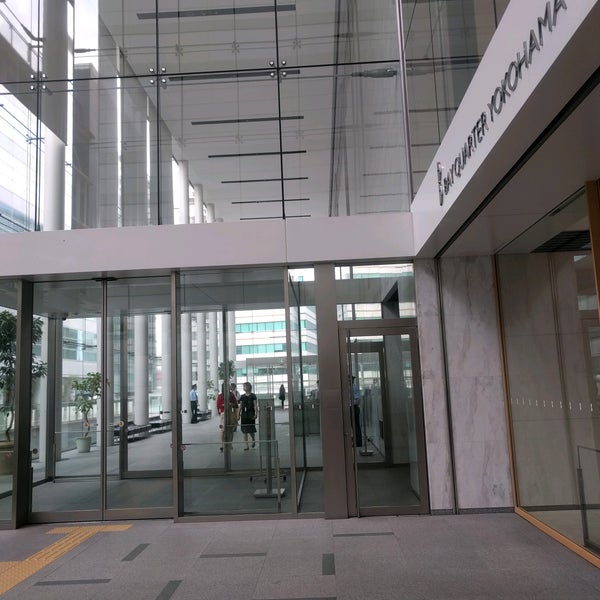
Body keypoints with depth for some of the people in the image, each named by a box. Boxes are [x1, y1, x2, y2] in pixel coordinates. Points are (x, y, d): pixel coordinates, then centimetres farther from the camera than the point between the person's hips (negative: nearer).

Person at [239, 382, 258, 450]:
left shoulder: (253, 396, -1)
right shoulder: (242, 396, 9)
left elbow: (255, 405, -4)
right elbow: (240, 406, 12)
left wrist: (255, 414, -14)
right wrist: (239, 414, 7)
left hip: (251, 414, -3)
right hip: (244, 414, 3)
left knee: (251, 430, -2)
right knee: (244, 430, 1)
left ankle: (253, 440, 28)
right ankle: (246, 445, 6)